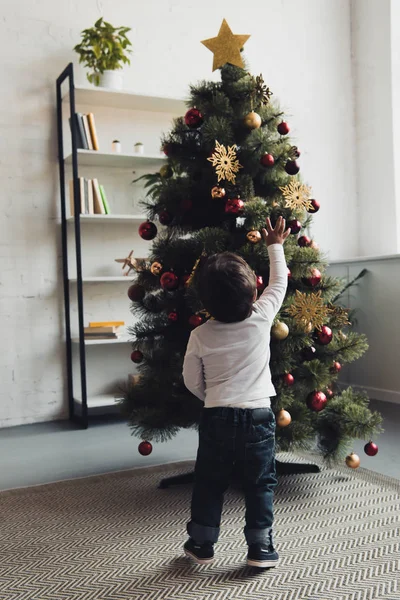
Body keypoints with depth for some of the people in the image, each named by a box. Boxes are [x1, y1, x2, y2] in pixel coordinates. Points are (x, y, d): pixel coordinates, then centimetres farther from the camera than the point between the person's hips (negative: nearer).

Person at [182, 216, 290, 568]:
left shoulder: (200, 336, -6)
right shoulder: (262, 317, -9)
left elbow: (192, 381, 3)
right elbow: (279, 283, 8)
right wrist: (275, 246, 21)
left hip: (216, 419, 1)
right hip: (258, 418, -1)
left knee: (209, 484, 15)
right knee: (260, 485, 13)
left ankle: (201, 544, 27)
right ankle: (260, 547, 19)